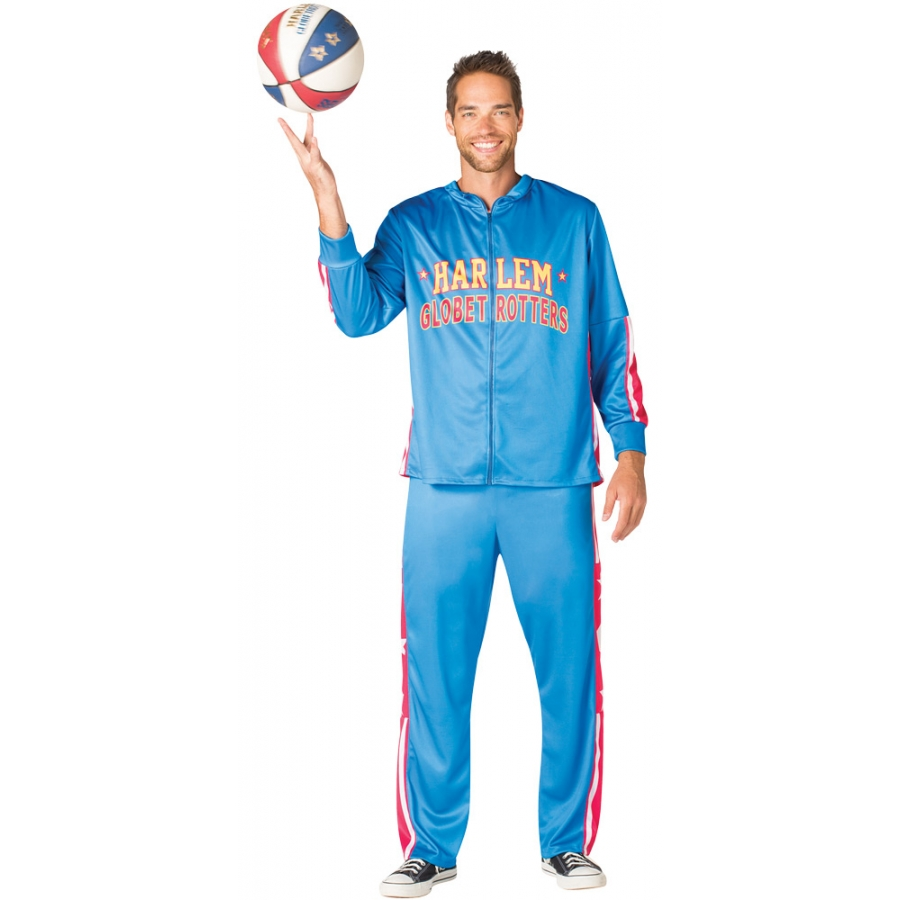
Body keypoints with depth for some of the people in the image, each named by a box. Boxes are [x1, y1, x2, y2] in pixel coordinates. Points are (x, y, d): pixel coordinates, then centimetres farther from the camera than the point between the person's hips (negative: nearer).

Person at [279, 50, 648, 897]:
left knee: (570, 668, 3)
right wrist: (327, 200, -20)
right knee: (434, 671, 3)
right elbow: (358, 313, -9)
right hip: (445, 486, 0)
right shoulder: (413, 224, 8)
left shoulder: (574, 219, 8)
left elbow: (615, 348, 10)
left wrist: (631, 454, 3)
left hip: (554, 486, 0)